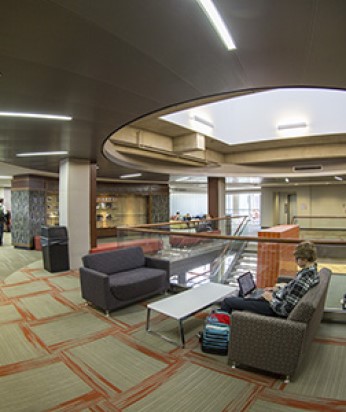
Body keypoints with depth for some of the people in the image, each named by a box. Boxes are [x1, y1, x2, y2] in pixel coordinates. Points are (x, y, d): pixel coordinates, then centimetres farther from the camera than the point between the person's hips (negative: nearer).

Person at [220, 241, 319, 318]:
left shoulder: (303, 278, -32)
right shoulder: (311, 269, -3)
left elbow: (285, 310, -29)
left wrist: (271, 299, -14)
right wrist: (277, 288, 9)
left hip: (274, 307, -10)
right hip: (276, 298, 10)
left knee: (227, 302, -2)